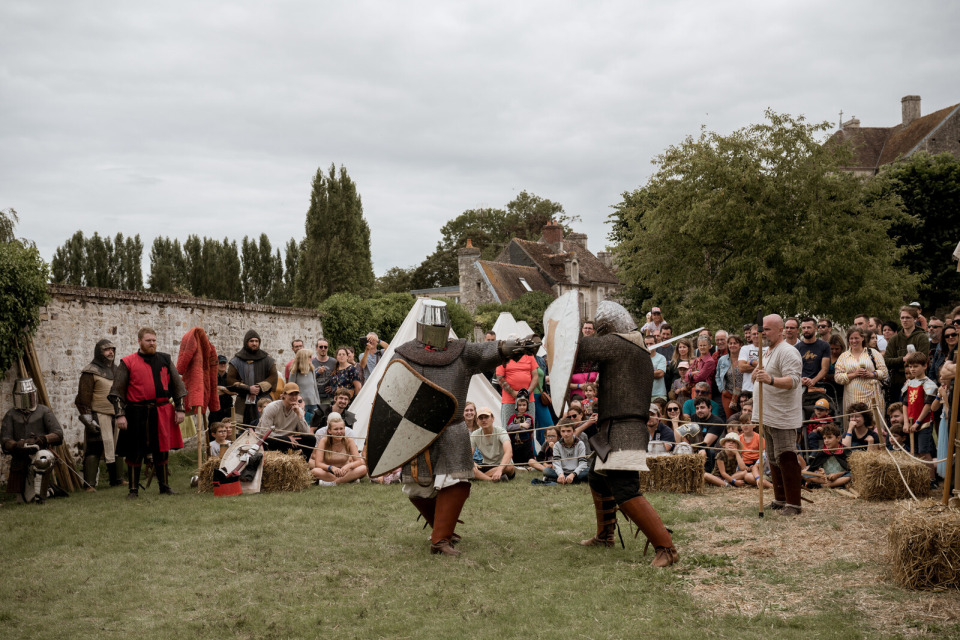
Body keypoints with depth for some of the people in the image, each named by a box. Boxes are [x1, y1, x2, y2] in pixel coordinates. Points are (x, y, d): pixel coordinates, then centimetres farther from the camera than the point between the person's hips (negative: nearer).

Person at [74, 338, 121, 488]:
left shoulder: (116, 370, 18)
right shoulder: (90, 372, -7)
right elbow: (84, 397, -11)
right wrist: (87, 418, -16)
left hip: (116, 416, 8)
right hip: (99, 417, -8)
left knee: (116, 448, 13)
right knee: (94, 449, -9)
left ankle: (115, 479, 24)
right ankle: (90, 484, -7)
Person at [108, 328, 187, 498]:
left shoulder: (165, 360, 10)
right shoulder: (128, 363, 1)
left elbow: (177, 385, 13)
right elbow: (117, 391, 0)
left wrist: (179, 409, 7)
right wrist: (120, 414, -8)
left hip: (162, 413, 2)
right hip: (137, 414, -2)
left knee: (162, 451, 8)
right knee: (134, 453, 3)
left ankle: (165, 486, 21)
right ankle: (133, 489, 14)